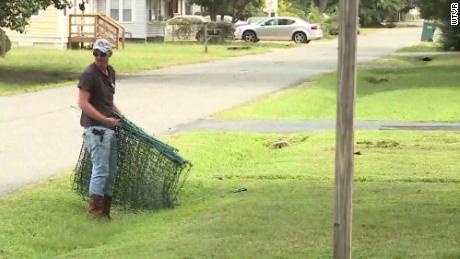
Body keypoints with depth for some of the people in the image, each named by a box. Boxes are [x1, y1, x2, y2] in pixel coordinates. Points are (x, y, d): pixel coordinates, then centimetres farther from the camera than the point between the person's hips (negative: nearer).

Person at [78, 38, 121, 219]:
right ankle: (95, 208, -3)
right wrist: (105, 119, -18)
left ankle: (105, 209, 19)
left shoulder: (110, 72, 14)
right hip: (95, 128, -9)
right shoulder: (89, 74, -12)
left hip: (109, 128, 9)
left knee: (111, 170, 12)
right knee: (101, 169, -10)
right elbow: (83, 103, -18)